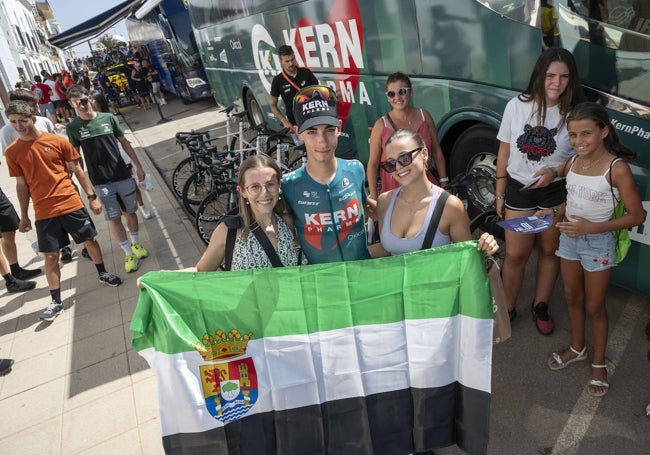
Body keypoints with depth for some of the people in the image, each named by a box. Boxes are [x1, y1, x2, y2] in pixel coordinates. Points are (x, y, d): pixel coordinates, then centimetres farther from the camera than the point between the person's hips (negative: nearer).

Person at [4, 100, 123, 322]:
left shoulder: (58, 141, -3)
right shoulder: (12, 152, 0)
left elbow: (77, 170, 3)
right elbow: (21, 185, 7)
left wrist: (92, 197, 1)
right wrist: (24, 216, 8)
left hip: (72, 204, 0)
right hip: (44, 213, 0)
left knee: (90, 240, 12)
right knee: (51, 256, 4)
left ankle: (102, 273, 37)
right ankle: (56, 301, 14)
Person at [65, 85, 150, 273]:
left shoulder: (108, 118, 0)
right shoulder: (73, 127, -3)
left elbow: (124, 143, 7)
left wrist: (138, 166, 6)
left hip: (122, 175, 2)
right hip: (100, 181, -1)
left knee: (130, 211, 11)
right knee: (114, 219, -1)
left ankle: (136, 244, 31)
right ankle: (129, 254, 10)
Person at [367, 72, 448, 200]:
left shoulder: (424, 116, 3)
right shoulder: (381, 125, -6)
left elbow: (436, 152, 10)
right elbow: (373, 164, -4)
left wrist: (444, 184, 11)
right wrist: (374, 199, -6)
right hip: (393, 190, -2)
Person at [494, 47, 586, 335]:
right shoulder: (517, 106, -7)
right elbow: (504, 153, 1)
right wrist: (499, 194, 4)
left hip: (556, 192, 0)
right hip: (519, 190, 0)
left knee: (550, 250, 14)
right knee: (515, 254, 4)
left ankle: (541, 306, 35)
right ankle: (507, 308, 25)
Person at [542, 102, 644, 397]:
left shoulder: (617, 168, -21)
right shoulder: (572, 162, -3)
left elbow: (637, 216, -17)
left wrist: (593, 227, -26)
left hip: (598, 243, -5)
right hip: (569, 238, 6)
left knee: (594, 307, 9)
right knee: (572, 298, 20)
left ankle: (598, 364, 29)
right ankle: (577, 348, 41)